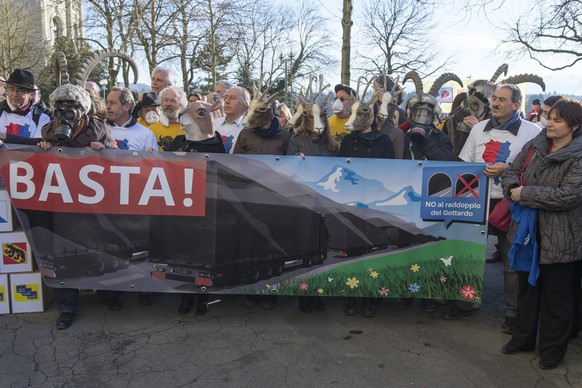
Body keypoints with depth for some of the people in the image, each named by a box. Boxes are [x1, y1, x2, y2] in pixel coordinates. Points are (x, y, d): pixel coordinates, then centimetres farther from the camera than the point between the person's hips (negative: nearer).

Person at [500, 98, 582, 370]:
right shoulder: (535, 146, 4)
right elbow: (512, 171, 9)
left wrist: (525, 194, -20)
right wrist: (512, 188, -13)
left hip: (559, 237, -6)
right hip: (528, 230, 6)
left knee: (555, 294, 9)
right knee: (527, 286, 19)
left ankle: (553, 349, 27)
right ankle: (523, 338, 36)